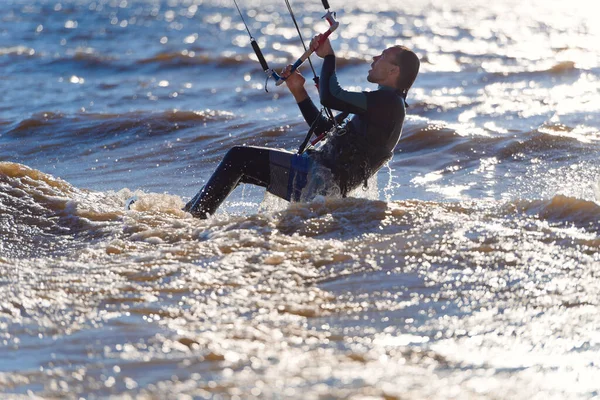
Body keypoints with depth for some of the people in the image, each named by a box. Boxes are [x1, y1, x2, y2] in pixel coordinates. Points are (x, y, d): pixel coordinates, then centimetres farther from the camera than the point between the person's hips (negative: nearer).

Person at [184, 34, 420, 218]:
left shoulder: (387, 101, -12)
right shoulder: (381, 105, 22)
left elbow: (330, 98, -23)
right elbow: (325, 130, 26)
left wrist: (328, 56, -9)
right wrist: (298, 91, 19)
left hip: (320, 179, -11)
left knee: (239, 158, -10)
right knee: (239, 166, 17)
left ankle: (195, 216, -9)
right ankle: (193, 212, 16)